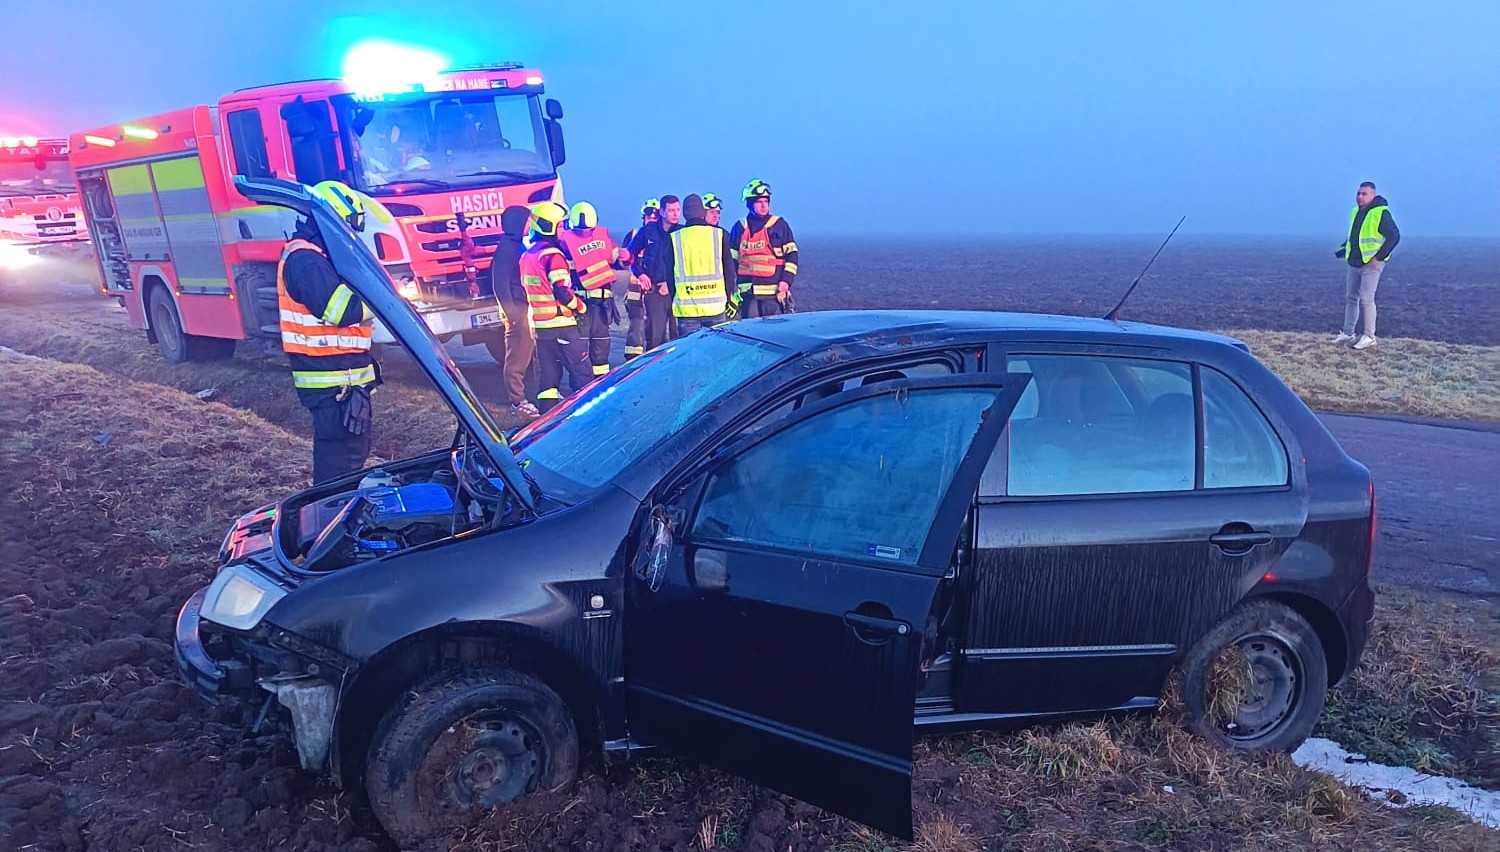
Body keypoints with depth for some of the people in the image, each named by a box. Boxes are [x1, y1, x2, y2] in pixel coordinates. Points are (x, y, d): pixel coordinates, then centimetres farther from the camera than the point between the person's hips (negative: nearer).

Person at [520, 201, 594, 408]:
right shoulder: (553, 255, -15)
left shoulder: (526, 256, 14)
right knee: (580, 370, -1)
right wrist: (581, 306, -5)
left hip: (538, 323, 8)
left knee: (547, 370, 10)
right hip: (560, 324, -8)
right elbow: (562, 292, -20)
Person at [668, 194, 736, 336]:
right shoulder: (719, 234, 2)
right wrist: (727, 298, 17)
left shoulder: (674, 237, 1)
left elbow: (668, 273, 8)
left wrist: (672, 300, 19)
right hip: (715, 306, 0)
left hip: (686, 307, 0)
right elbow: (729, 270, 6)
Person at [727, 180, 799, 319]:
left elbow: (792, 254, 4)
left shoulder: (780, 225, 6)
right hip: (748, 293, 2)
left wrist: (786, 280, -8)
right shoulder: (740, 228, 11)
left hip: (774, 292, -2)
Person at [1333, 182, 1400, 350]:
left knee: (1366, 299, -10)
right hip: (1354, 263, 8)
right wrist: (1343, 250, 11)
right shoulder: (1355, 212, 12)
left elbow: (1394, 236, -15)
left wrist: (1379, 257, -18)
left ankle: (1369, 336, -4)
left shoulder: (1381, 213, -12)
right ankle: (1348, 333, 18)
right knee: (1350, 298, 10)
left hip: (1371, 264, -8)